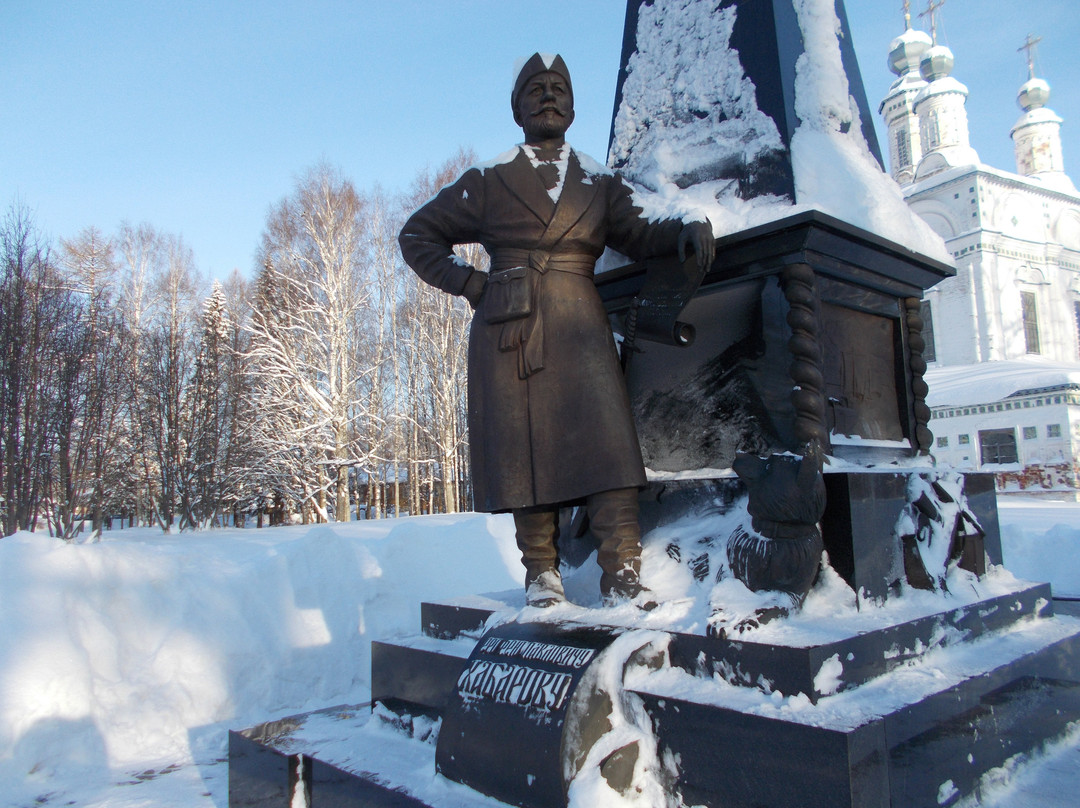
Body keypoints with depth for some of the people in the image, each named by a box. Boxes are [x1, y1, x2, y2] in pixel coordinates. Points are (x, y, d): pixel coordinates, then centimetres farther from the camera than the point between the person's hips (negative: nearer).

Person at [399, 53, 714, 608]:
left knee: (602, 436, -14)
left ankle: (621, 575, -11)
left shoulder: (600, 184, 17)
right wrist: (466, 282, 3)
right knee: (523, 447, -2)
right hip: (509, 331, 0)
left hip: (579, 327, 1)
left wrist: (682, 230, -18)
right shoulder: (487, 183, 13)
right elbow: (417, 236, 18)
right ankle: (541, 573, 8)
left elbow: (637, 234, 4)